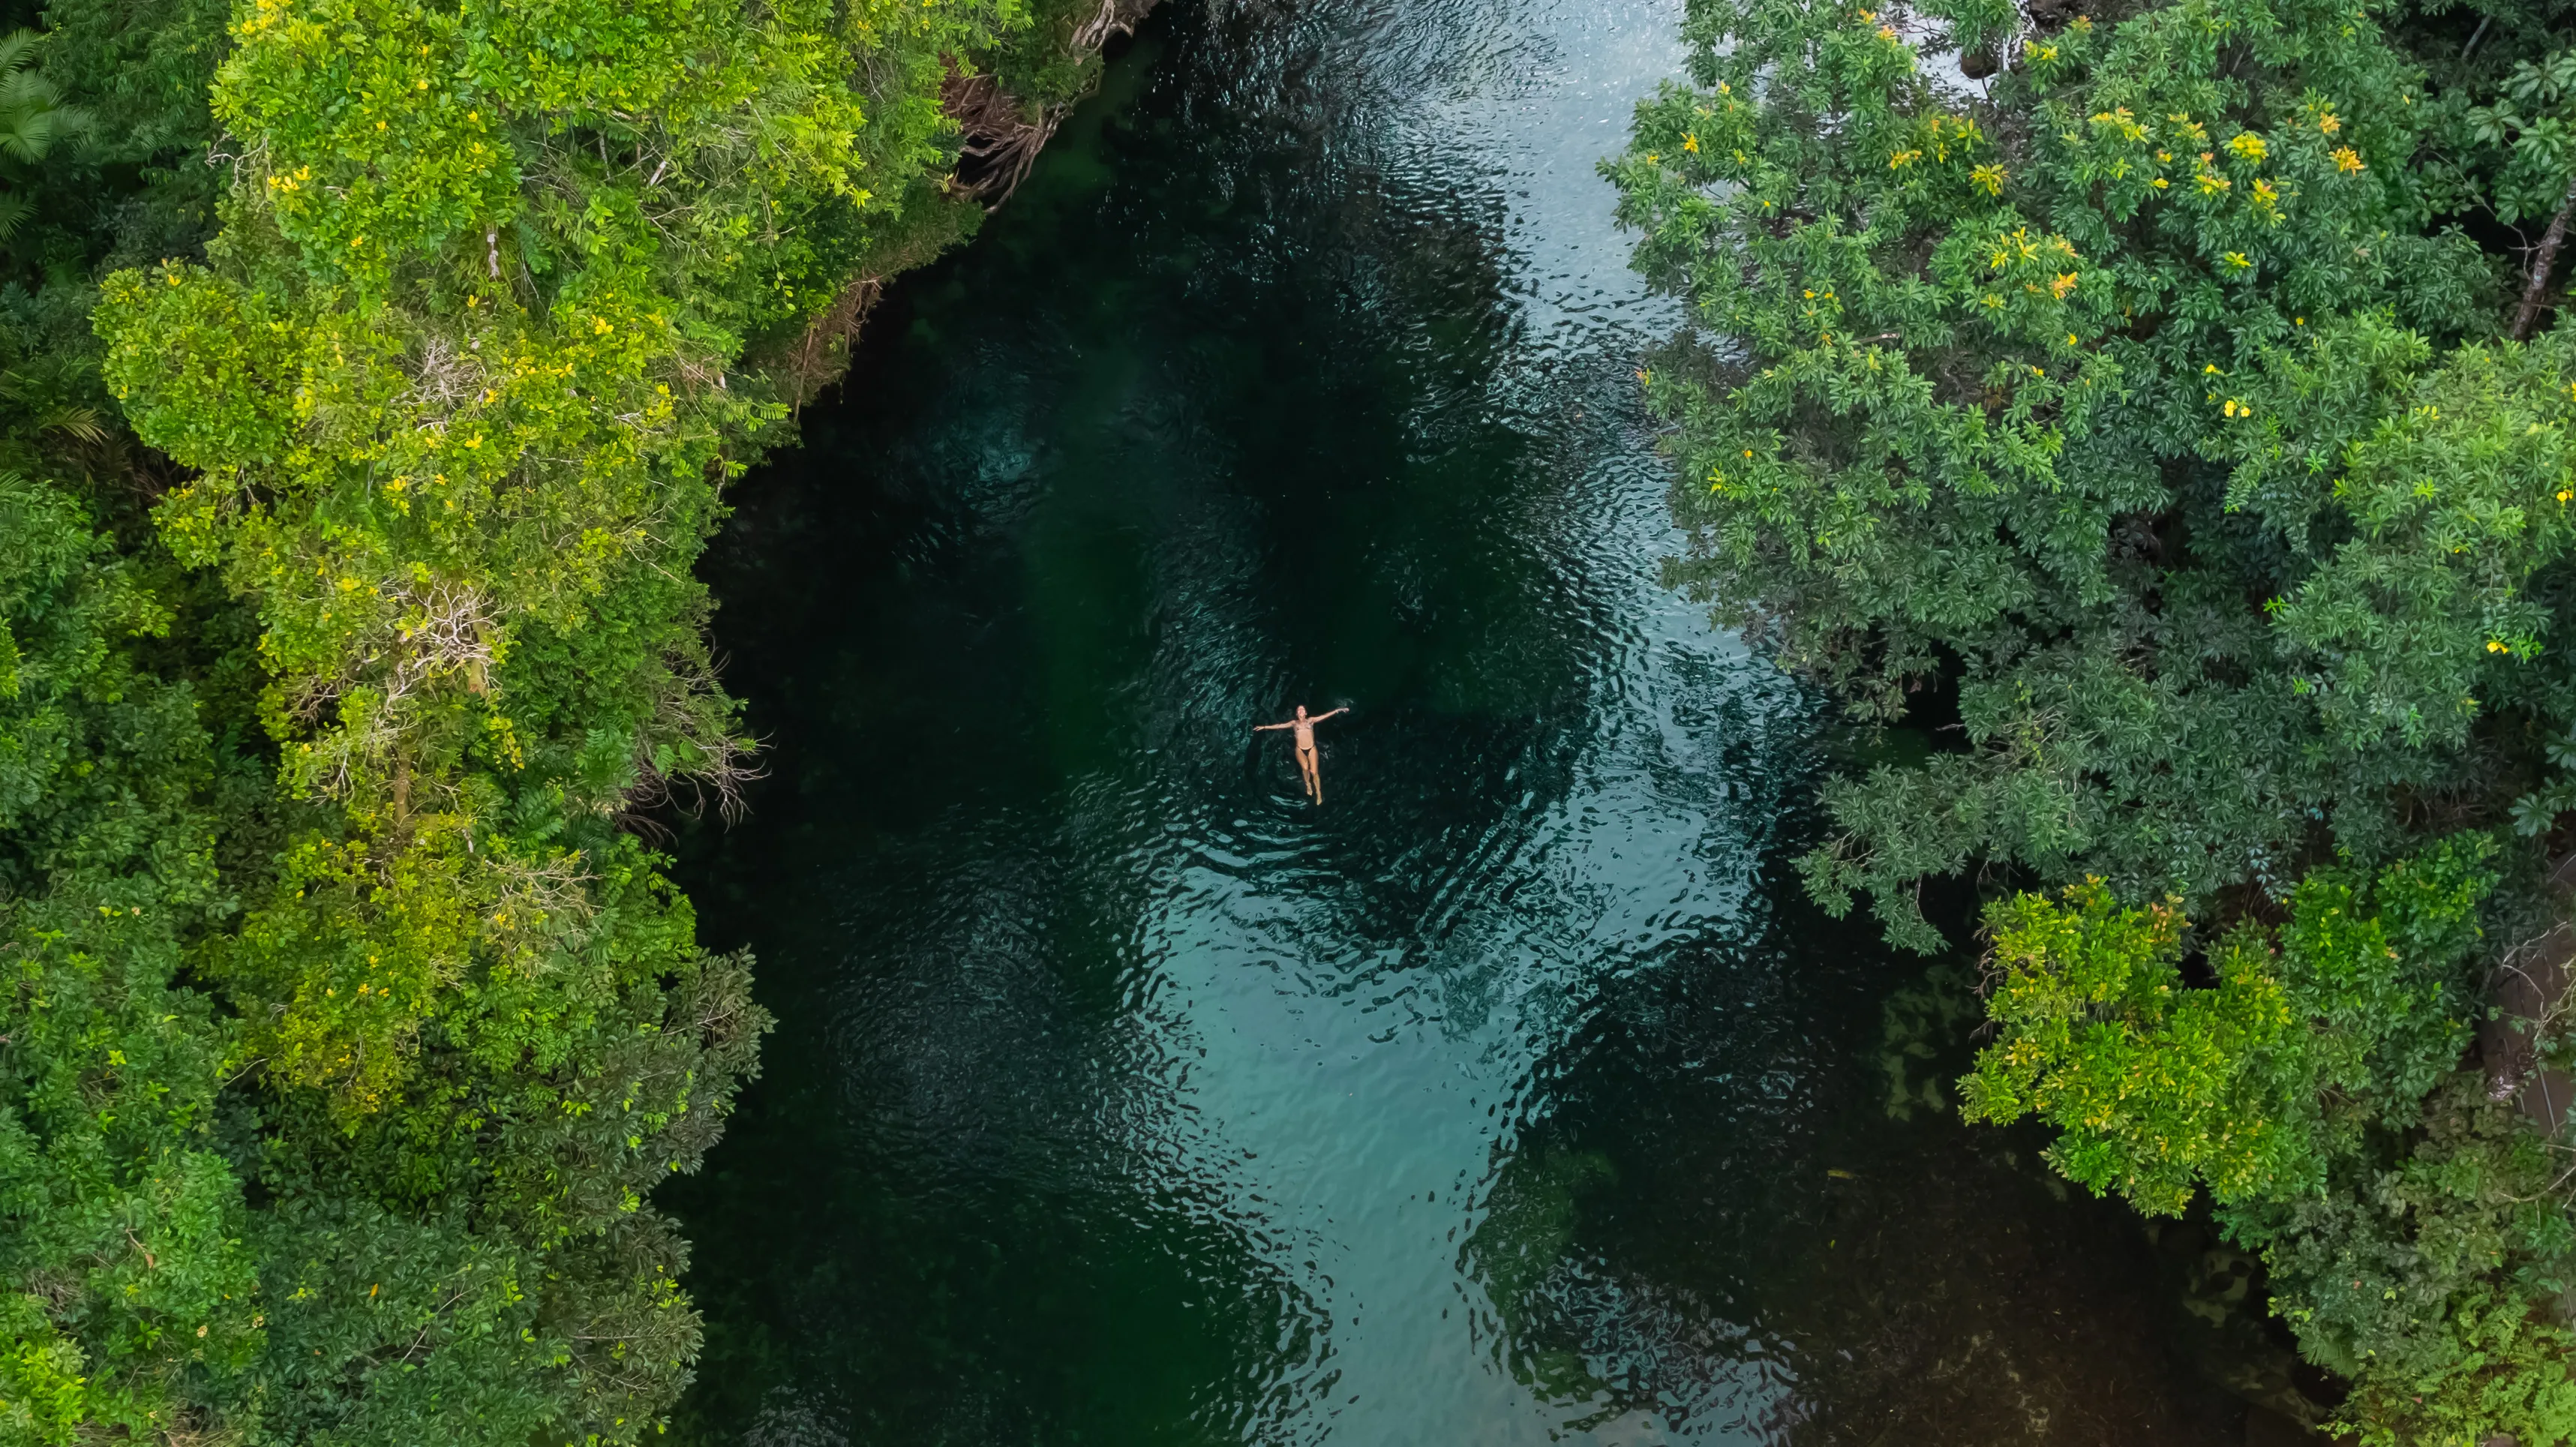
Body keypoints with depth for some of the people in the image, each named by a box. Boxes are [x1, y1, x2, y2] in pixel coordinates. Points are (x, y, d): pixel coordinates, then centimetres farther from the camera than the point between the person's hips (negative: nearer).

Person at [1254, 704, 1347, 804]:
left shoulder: (1311, 721, 6)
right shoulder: (1294, 723, 8)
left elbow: (1324, 716, -1)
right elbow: (1280, 726, 7)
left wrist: (1337, 711, -11)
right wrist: (1265, 727, 5)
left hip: (1311, 749, -1)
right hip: (1300, 750, 1)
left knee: (1314, 771, -5)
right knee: (1305, 768, -16)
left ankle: (1319, 794, 6)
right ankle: (1308, 785, 14)